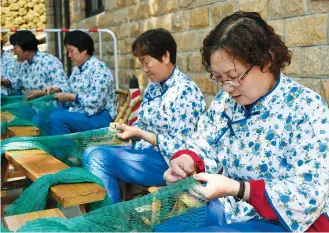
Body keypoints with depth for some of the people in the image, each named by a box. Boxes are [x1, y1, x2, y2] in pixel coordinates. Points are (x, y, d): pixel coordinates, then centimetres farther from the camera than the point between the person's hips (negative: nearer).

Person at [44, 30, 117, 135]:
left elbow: (96, 102, -22)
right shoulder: (76, 69, 12)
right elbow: (72, 94, 20)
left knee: (57, 117, -27)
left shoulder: (99, 69, -14)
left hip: (100, 117, -8)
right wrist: (58, 91, 2)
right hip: (81, 112, 8)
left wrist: (71, 97, -18)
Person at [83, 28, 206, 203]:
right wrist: (128, 129, -4)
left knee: (98, 157, -20)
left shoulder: (185, 91, -16)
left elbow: (178, 147, -19)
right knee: (91, 153, -8)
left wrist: (139, 133, -18)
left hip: (168, 161, -8)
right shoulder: (153, 87, 10)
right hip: (145, 152, 9)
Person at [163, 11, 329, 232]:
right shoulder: (225, 101, 3)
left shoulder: (307, 109, -18)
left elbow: (309, 195, -22)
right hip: (225, 211, 7)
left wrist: (235, 189, -30)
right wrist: (185, 160, -16)